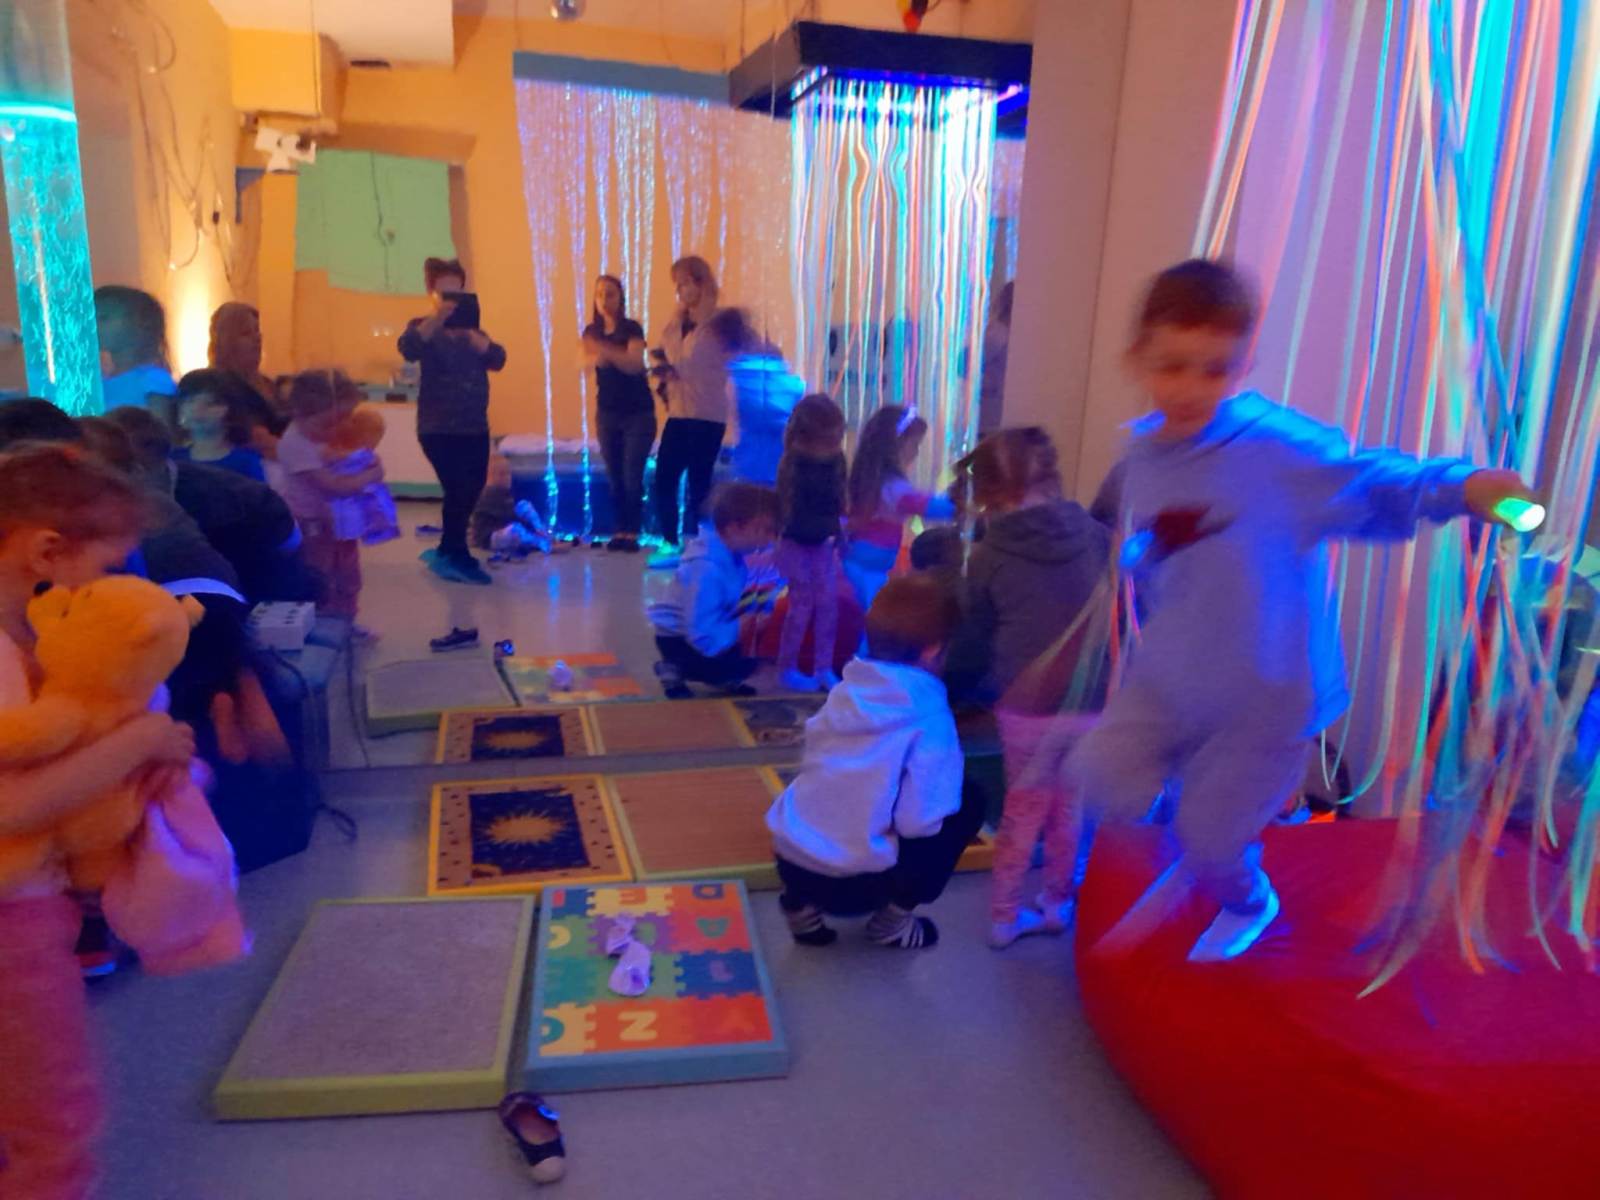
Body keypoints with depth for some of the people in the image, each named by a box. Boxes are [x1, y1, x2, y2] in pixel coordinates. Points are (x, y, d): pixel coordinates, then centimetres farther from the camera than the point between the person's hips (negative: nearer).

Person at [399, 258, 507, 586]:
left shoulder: (472, 331, 14)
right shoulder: (423, 328, -1)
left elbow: (497, 359, -4)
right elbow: (408, 350, -24)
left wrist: (470, 331, -20)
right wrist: (439, 317, -36)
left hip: (475, 427, 6)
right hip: (439, 428, -5)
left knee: (470, 492, 9)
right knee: (458, 490, -13)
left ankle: (447, 553, 26)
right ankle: (457, 556, 3)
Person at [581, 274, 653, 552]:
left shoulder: (631, 328, -9)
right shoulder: (592, 331, 5)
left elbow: (635, 364, -25)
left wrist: (606, 350, -41)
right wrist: (595, 357, -33)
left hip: (638, 413, -4)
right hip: (607, 412, 4)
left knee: (632, 476, -8)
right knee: (614, 477, 5)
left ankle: (633, 533, -2)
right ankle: (620, 530, 11)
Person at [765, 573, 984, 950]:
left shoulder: (845, 692, 3)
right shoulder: (928, 717, -15)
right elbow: (918, 821, -21)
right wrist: (949, 795, 0)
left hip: (790, 863, 6)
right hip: (854, 881, -5)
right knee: (969, 804, 8)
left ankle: (804, 904, 17)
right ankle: (892, 919, 11)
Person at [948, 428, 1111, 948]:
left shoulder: (988, 555, -8)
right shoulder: (1095, 534, -4)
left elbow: (973, 641, 3)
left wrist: (988, 682, 20)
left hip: (1024, 704, -1)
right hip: (1089, 701, 1)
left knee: (1024, 810, 15)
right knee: (1069, 807, 19)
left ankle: (1005, 916, 26)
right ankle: (1057, 904, 34)